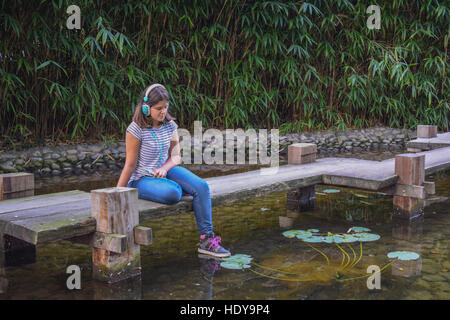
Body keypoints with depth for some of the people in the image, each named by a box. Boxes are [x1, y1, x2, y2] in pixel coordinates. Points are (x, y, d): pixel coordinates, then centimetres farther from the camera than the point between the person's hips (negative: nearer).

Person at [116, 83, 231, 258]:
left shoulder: (170, 126, 2)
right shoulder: (136, 129, -13)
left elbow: (176, 156, 6)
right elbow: (130, 165, -9)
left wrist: (164, 168, -17)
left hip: (166, 171, 5)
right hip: (141, 179, -5)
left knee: (201, 186, -20)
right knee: (172, 194, -37)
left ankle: (206, 240, -16)